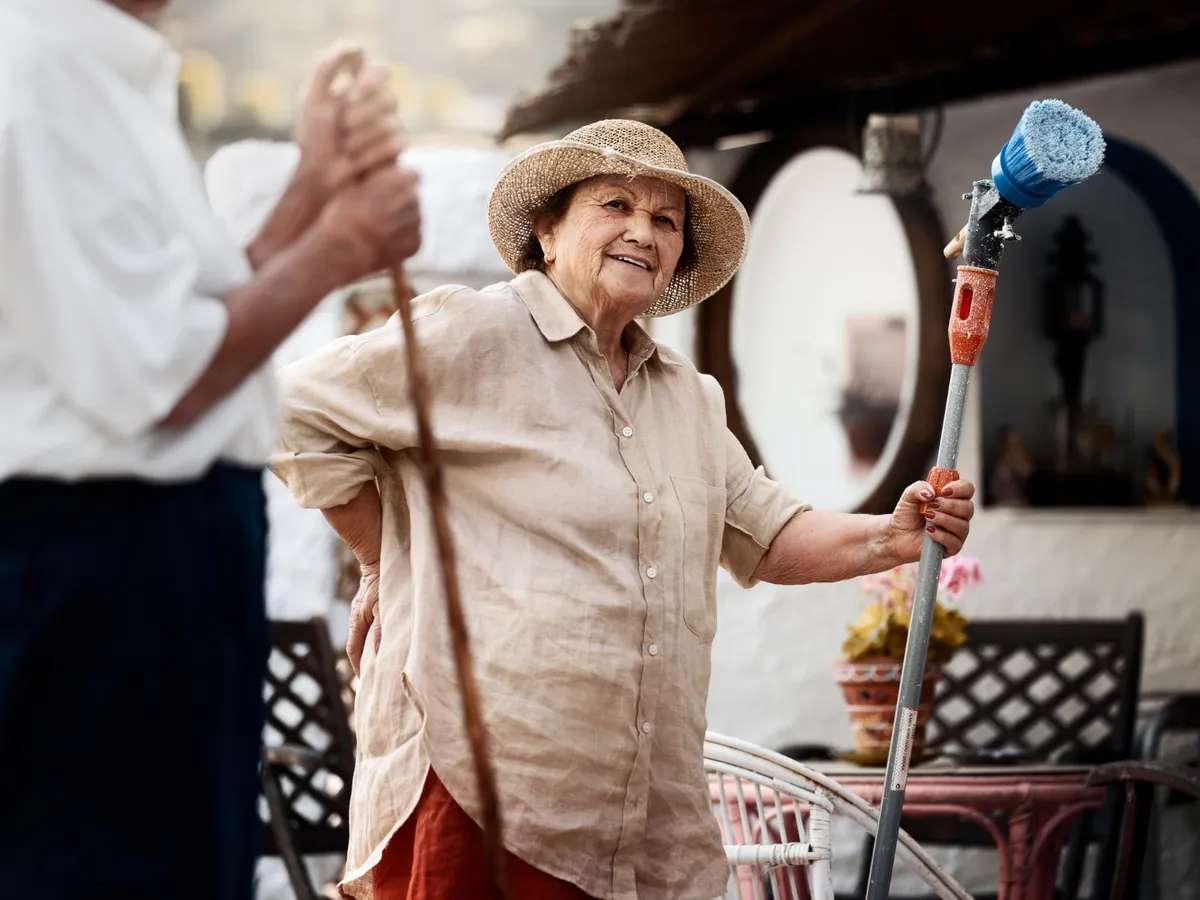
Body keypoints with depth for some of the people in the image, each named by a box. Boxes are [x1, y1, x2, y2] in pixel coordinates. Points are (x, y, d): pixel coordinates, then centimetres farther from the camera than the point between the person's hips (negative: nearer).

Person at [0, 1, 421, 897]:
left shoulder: (113, 75, 13)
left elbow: (202, 329, 14)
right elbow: (156, 380, -20)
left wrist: (317, 189, 3)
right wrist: (334, 249, -8)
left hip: (173, 552, 10)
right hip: (98, 565, -10)